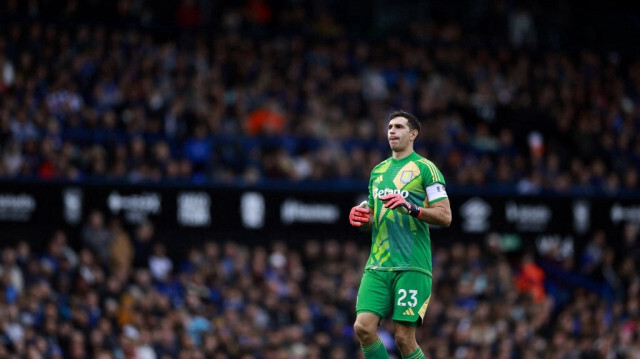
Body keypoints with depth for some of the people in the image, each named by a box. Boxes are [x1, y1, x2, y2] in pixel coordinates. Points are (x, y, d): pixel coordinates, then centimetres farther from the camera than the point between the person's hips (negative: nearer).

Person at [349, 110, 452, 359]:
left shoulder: (424, 168, 0)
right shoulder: (378, 170, 20)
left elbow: (445, 216, -6)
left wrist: (411, 208, -20)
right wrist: (362, 219, 5)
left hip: (412, 266, -6)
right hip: (377, 264, 6)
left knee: (404, 337, -10)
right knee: (363, 327, -11)